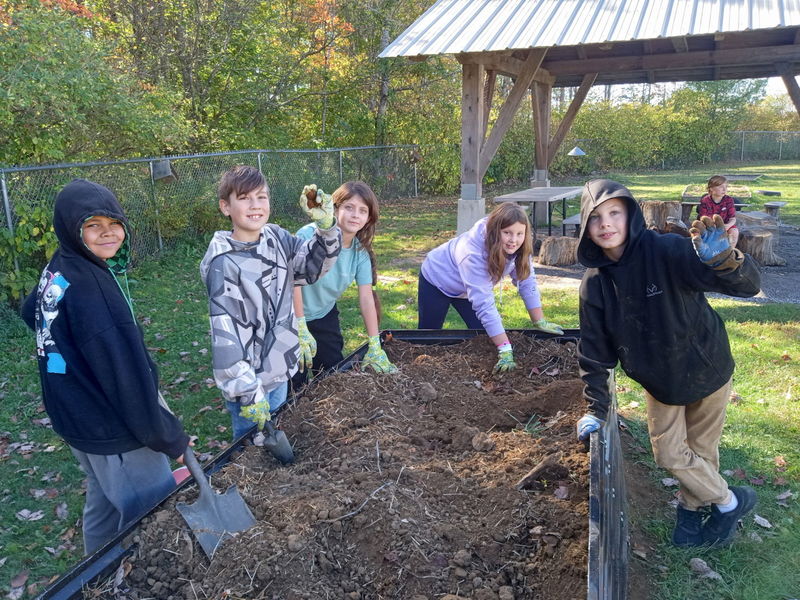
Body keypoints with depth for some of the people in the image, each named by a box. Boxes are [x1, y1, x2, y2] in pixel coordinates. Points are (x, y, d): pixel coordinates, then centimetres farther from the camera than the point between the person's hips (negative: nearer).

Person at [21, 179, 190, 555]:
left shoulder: (59, 270, 1)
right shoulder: (89, 288, -29)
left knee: (104, 502, 29)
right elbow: (125, 376, -28)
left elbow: (31, 313, 23)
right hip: (112, 431, -10)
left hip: (77, 418, 10)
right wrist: (170, 439, -18)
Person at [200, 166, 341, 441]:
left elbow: (316, 265, 3)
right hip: (247, 378, -7)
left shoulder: (276, 238, -1)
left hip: (279, 370, 7)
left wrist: (326, 224, -15)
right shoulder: (223, 263, -21)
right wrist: (247, 391, -22)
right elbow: (225, 332, -22)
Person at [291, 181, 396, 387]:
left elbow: (366, 297, -9)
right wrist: (300, 329, -26)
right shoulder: (311, 235, -27)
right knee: (297, 383, -1)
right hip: (293, 316, -5)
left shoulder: (360, 250, -8)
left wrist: (375, 347, -11)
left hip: (324, 315, 6)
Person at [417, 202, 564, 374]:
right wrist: (505, 350, -47)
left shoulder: (518, 247, -25)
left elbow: (527, 282, -13)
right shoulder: (473, 253, -43)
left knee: (484, 335, -1)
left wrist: (540, 322, -13)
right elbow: (484, 303, -45)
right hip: (437, 280, -6)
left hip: (469, 288, 6)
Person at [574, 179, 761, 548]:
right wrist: (596, 408, -6)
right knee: (669, 453, 8)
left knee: (701, 448, 12)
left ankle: (693, 507, 41)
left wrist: (722, 259, -54)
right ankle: (730, 502, 35)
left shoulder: (667, 251, -27)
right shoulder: (595, 282, -14)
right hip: (659, 381, 4)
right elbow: (594, 349, -6)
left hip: (706, 370, -3)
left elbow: (748, 286, -33)